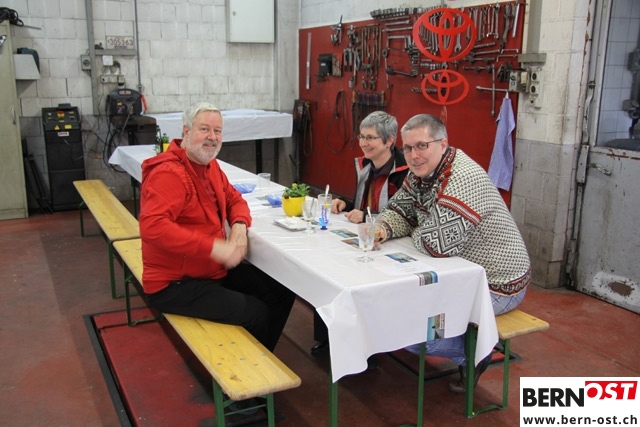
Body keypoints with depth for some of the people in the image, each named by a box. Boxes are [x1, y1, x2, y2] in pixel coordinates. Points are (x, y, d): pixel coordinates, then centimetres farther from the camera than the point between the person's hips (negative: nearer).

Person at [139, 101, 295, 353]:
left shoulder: (210, 165, 7)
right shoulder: (169, 173, -22)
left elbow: (234, 199, 17)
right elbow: (152, 226, -35)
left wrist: (240, 226, -8)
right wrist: (214, 247, -36)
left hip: (215, 270, 9)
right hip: (175, 284, -9)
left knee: (282, 293, 5)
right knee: (256, 313, -18)